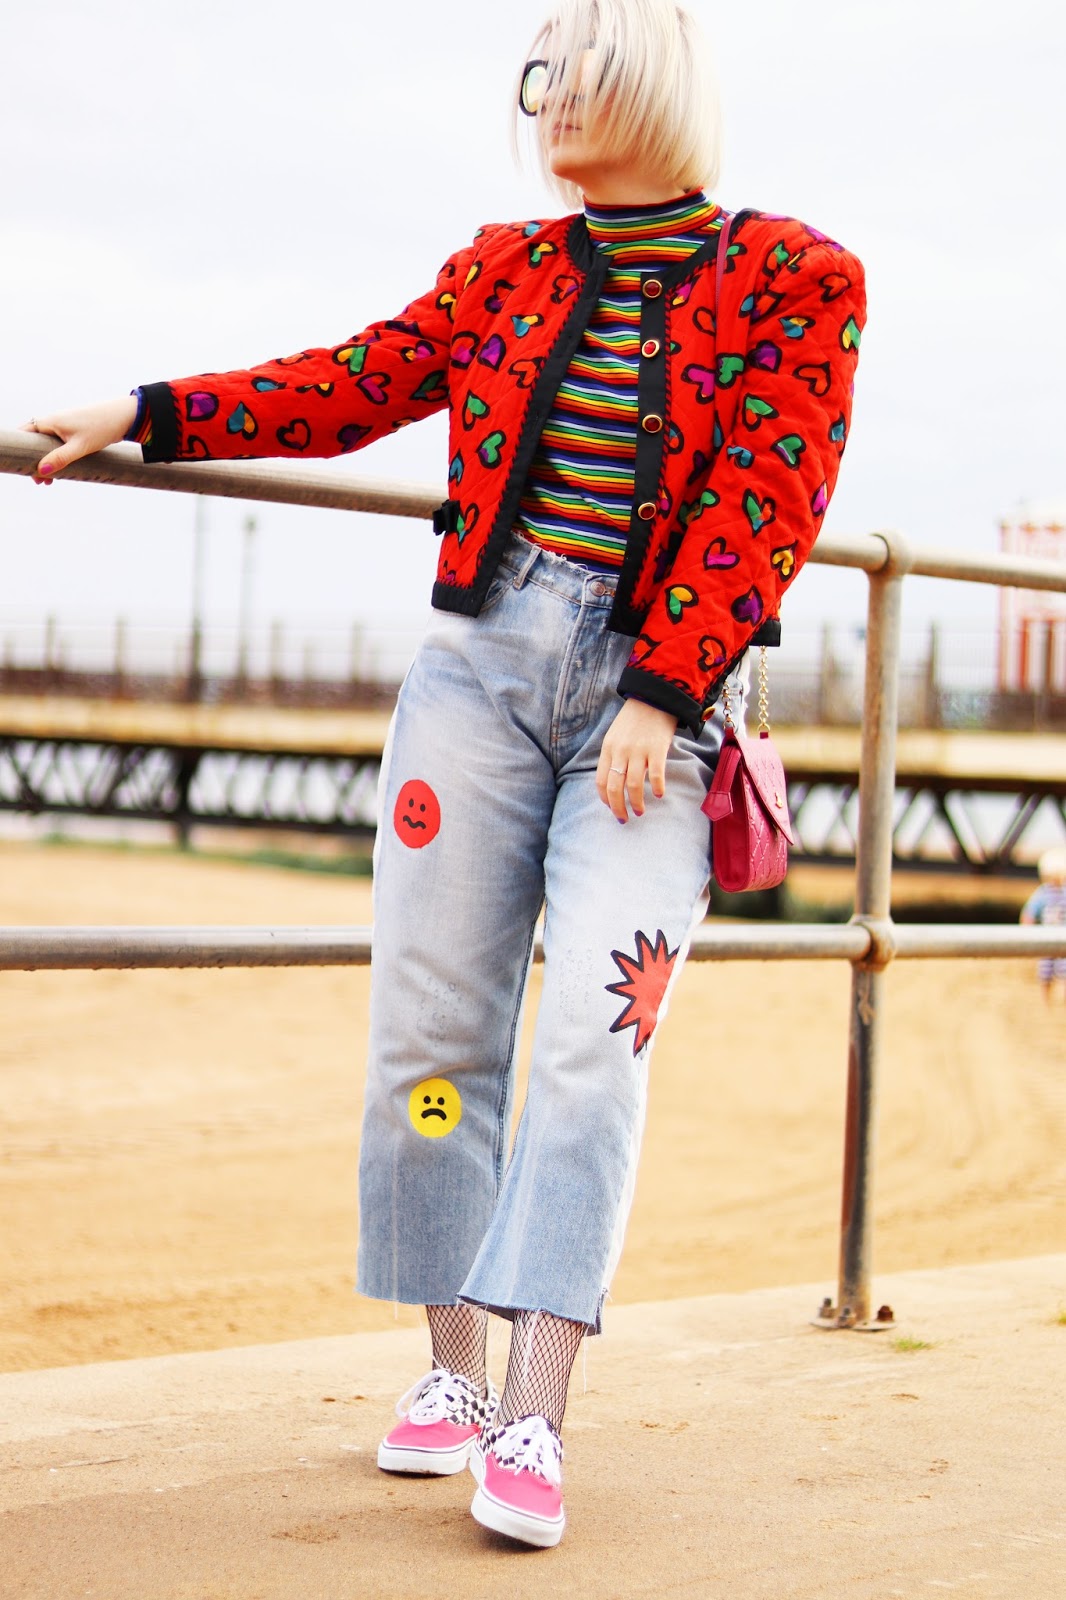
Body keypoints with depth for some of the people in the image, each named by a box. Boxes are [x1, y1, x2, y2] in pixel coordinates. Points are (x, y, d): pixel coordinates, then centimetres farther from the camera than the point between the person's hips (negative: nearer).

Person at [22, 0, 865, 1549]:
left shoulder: (794, 279, 0)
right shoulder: (507, 269, 13)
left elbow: (763, 504, -7)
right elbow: (353, 385, 16)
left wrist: (659, 696, -15)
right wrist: (148, 415, 9)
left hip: (654, 694, -3)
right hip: (480, 664, 4)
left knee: (594, 1040, -13)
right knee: (432, 1029, 1)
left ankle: (532, 1424, -13)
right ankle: (453, 1371, 14)